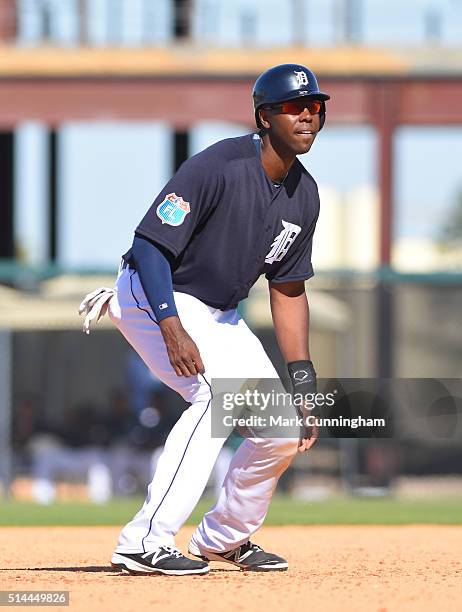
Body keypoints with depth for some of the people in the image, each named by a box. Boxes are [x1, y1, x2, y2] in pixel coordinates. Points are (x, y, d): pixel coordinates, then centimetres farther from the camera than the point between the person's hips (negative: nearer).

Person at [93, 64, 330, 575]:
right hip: (151, 297, -8)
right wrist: (173, 330, -38)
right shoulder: (219, 168, -25)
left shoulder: (304, 196, 0)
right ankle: (145, 544, -27)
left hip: (218, 315, 8)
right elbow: (149, 245, -27)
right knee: (217, 394, -29)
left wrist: (303, 382, 1)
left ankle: (224, 538, 27)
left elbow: (288, 291, 7)